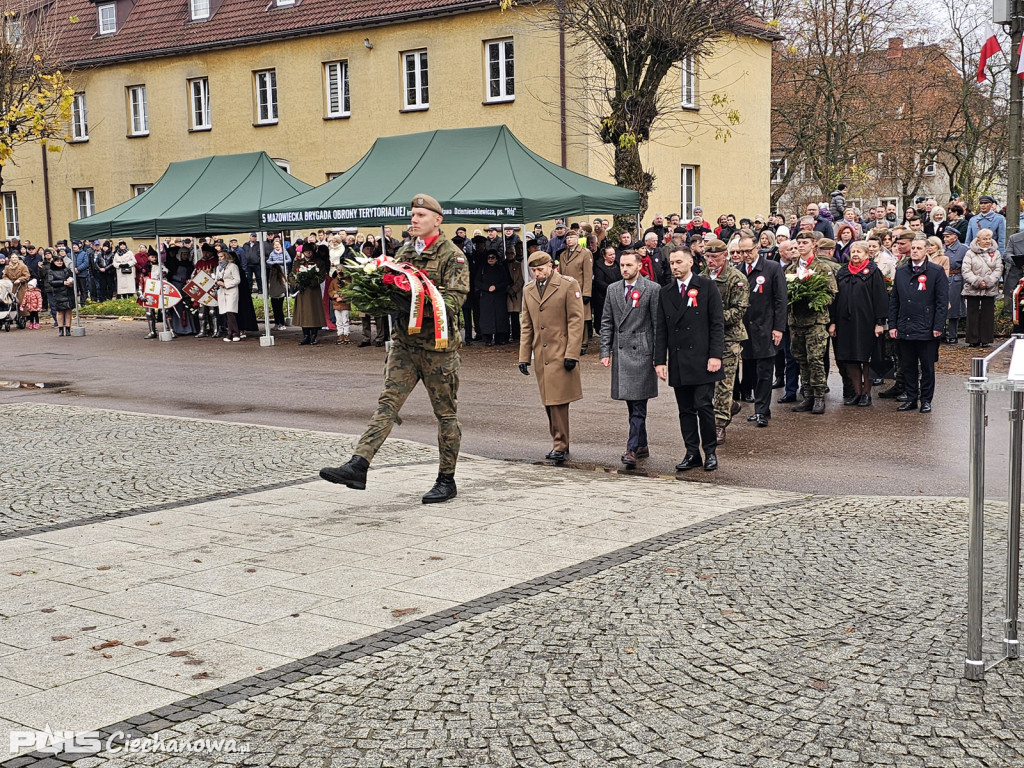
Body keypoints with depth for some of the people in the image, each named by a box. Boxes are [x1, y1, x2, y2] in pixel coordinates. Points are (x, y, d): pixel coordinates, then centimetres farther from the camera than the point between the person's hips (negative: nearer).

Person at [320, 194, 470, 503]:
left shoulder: (452, 256, -7)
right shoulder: (403, 252, 13)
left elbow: (455, 299, -17)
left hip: (437, 346, -5)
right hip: (404, 341, 5)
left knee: (446, 413, 6)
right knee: (388, 402, -7)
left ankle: (446, 481, 16)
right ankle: (358, 466, -16)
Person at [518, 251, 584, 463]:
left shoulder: (569, 285, -4)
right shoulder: (528, 290, 13)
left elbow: (576, 320, -7)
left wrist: (571, 354, -13)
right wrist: (523, 356, 10)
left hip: (560, 353, -6)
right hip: (540, 355, 6)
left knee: (558, 400, -9)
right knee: (548, 401, 9)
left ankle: (560, 446, -3)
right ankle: (559, 443, 18)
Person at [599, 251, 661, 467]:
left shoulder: (652, 289, -3)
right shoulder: (613, 289, 12)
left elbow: (658, 325, -4)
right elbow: (607, 323, 14)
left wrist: (658, 356, -7)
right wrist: (605, 351, 6)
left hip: (641, 352, -5)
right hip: (621, 352, 5)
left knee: (638, 404, -8)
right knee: (632, 404, 11)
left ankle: (632, 449, -10)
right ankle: (642, 445, 22)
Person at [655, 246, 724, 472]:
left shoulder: (707, 286, 1)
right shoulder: (666, 293, 12)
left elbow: (717, 323, -3)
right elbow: (661, 330, 11)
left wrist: (715, 355, -11)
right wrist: (660, 360, 3)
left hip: (702, 359, -4)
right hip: (678, 362, 4)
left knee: (704, 406, -6)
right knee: (685, 410, 6)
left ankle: (710, 451, 9)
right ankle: (692, 453, 14)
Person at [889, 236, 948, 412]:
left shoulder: (936, 272, -2)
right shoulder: (901, 272, 11)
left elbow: (942, 301, -4)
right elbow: (893, 300, 13)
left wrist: (938, 326, -10)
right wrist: (892, 325, 6)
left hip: (926, 330, -4)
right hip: (904, 329, 4)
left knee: (927, 367, 4)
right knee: (908, 366, 9)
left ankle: (926, 400, 13)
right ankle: (911, 399, 18)